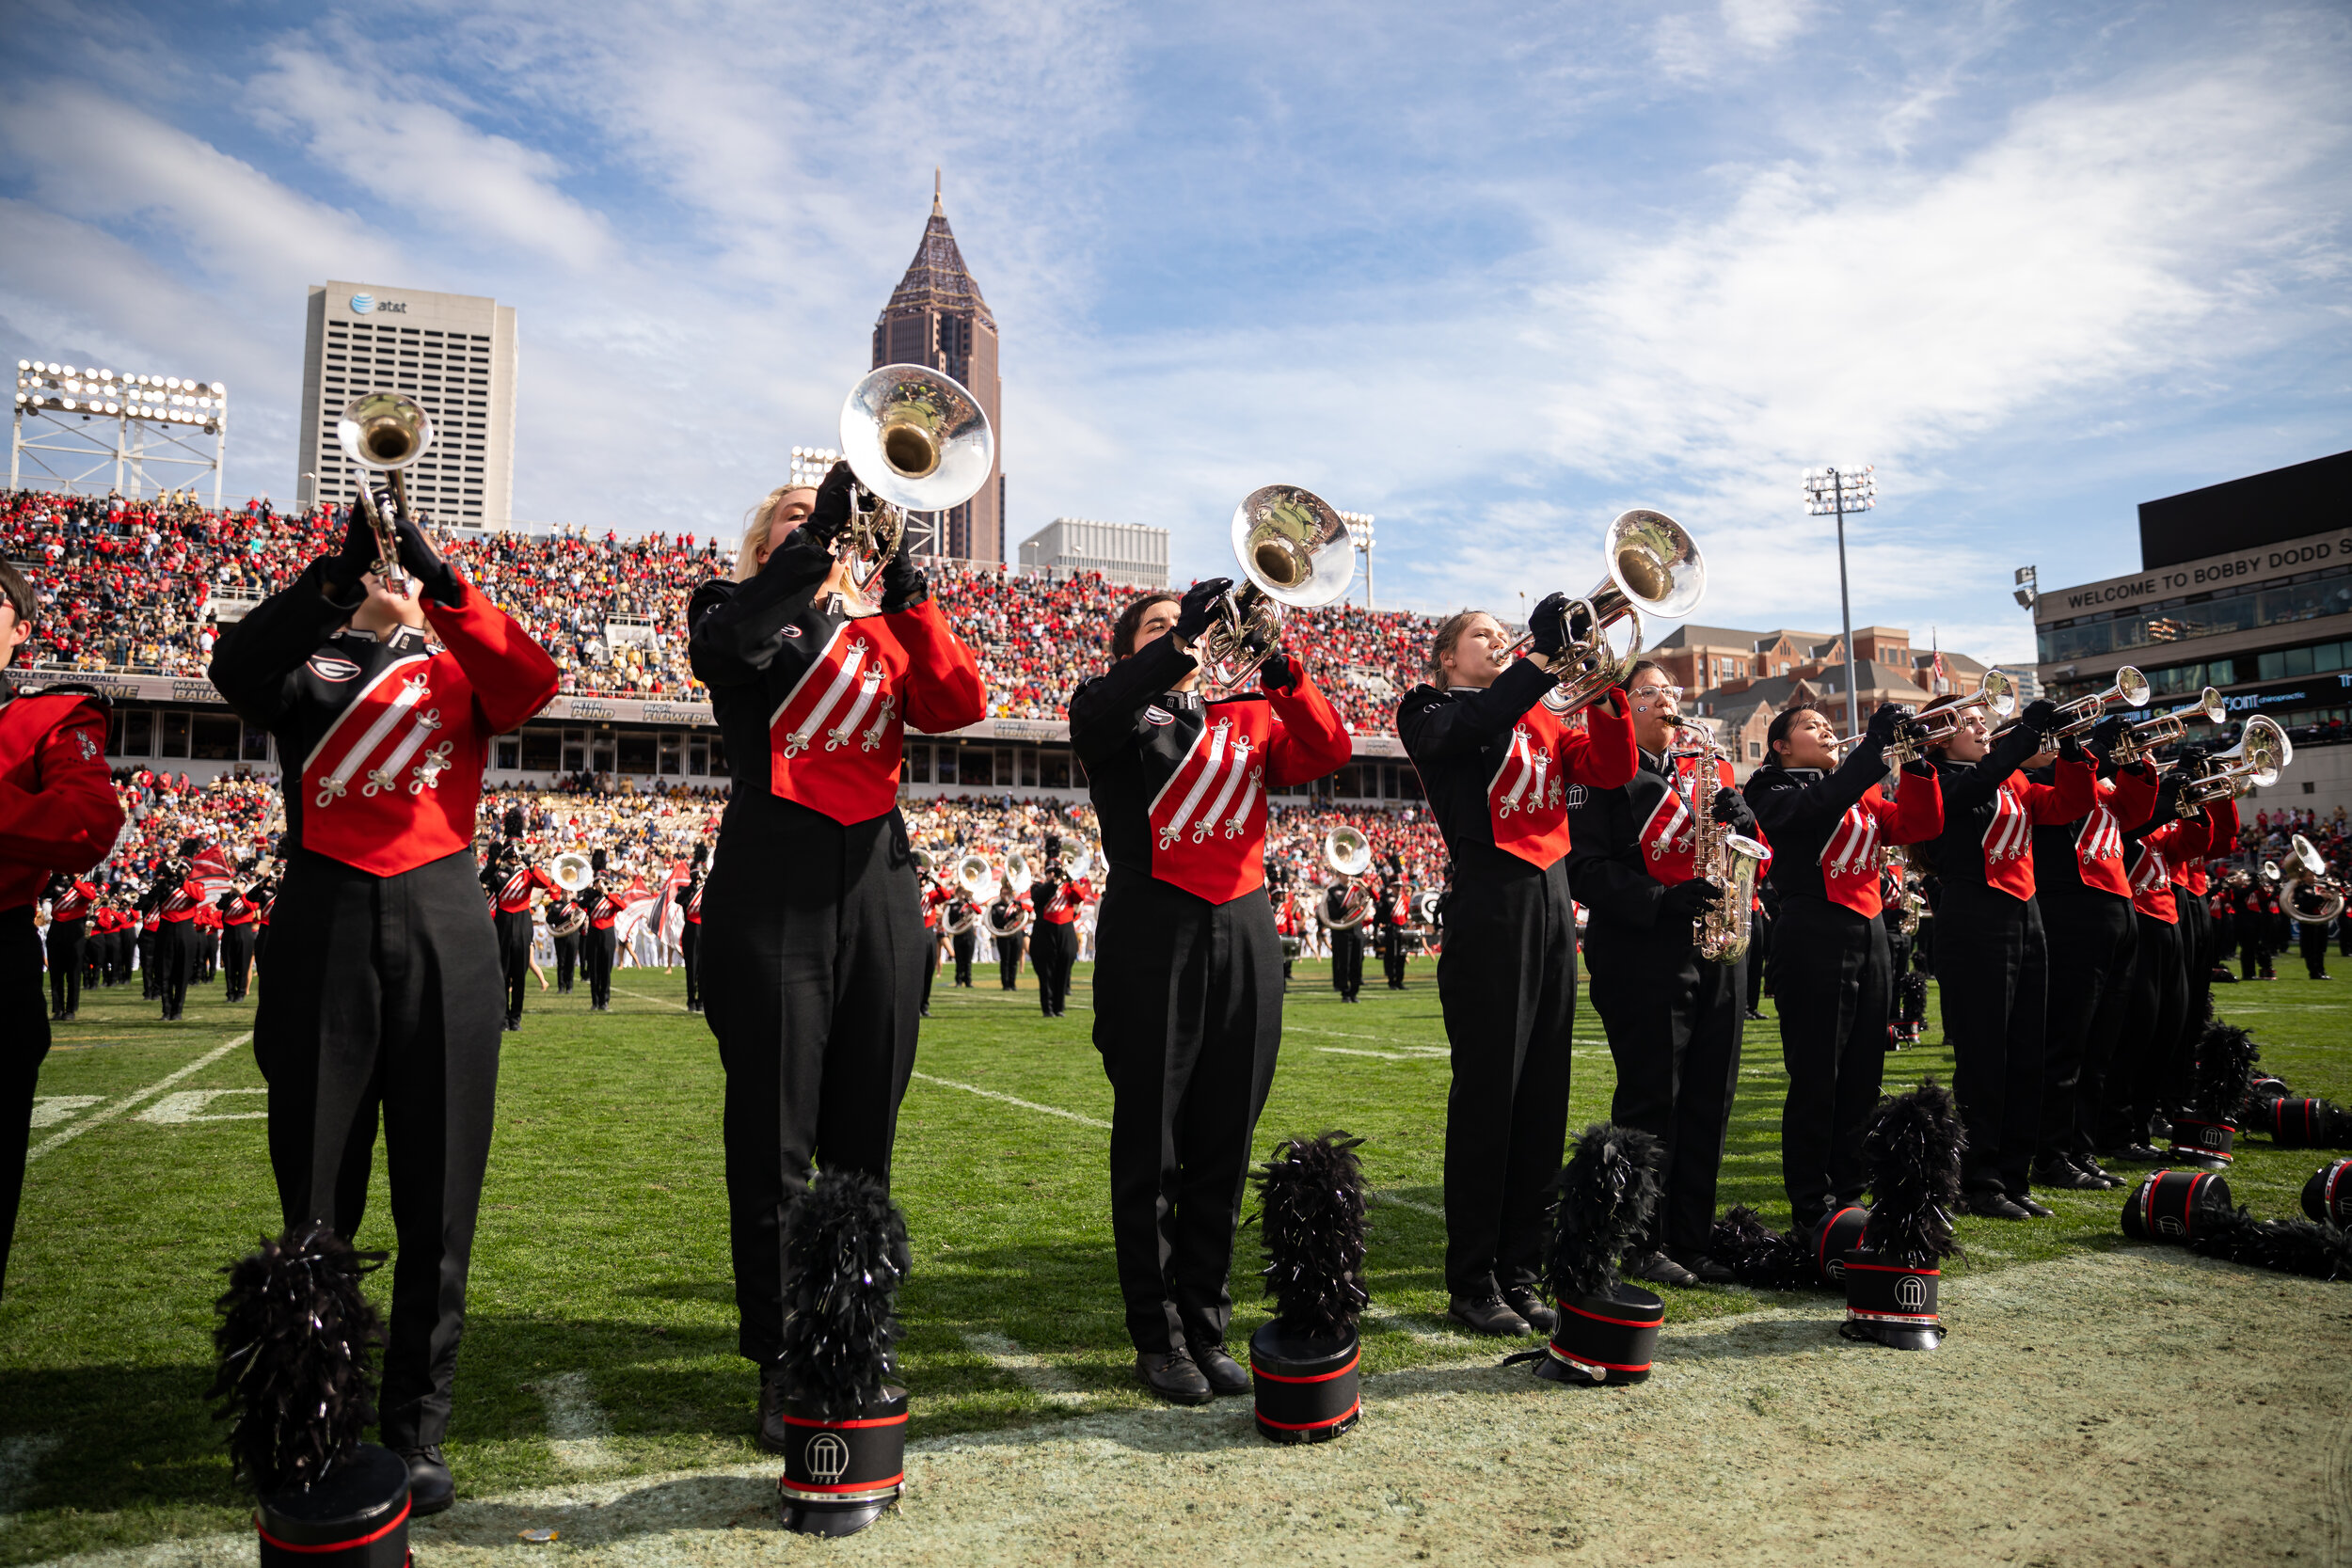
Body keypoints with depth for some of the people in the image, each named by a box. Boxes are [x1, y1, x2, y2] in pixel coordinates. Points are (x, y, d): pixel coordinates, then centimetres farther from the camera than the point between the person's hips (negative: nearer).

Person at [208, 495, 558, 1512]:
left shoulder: (458, 670, 16)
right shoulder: (304, 665, 16)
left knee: (438, 1196, 2)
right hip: (324, 924, 0)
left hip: (444, 933, 0)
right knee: (316, 1194, 5)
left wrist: (440, 578, -15)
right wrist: (335, 575, -17)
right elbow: (236, 669, -8)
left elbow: (531, 684, -6)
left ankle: (417, 1428, 13)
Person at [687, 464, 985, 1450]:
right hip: (773, 888, -3)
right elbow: (731, 638, -16)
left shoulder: (883, 630, 19)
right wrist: (825, 521, -20)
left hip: (878, 890, 4)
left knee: (865, 1137, 8)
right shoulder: (735, 618, 9)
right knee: (773, 1138, -1)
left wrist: (907, 590, -6)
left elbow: (958, 705, 1)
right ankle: (781, 1367, 8)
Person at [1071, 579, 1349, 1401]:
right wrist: (1179, 640, -25)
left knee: (1223, 1148, 8)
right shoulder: (1116, 708, 10)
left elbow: (1327, 751, 2)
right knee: (1150, 1147, 2)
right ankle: (1157, 1338, 13)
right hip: (1152, 929, -4)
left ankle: (1206, 1326, 20)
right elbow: (1094, 714, -15)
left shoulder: (1246, 718, 20)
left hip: (1244, 933, 4)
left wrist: (1280, 669, -13)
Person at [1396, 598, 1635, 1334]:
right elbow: (1470, 727, -19)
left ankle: (1520, 1273, 16)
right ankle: (1471, 1283, 5)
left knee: (1543, 1093, 7)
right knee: (1487, 1089, -5)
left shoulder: (1542, 716, 20)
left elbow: (1610, 769, 6)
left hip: (1551, 900, 6)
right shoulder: (1431, 712, 5)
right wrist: (1544, 653, -19)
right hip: (1489, 901, -6)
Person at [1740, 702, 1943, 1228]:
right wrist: (1876, 742, -19)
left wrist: (1914, 760, -2)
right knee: (1816, 1079, -4)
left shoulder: (1863, 793, 20)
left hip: (1870, 932, 7)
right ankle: (1813, 1205, 4)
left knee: (1862, 1078, 10)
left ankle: (1850, 1193, 21)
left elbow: (1918, 825, 9)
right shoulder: (1774, 793, -1)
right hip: (1814, 937, -7)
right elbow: (1822, 805, -22)